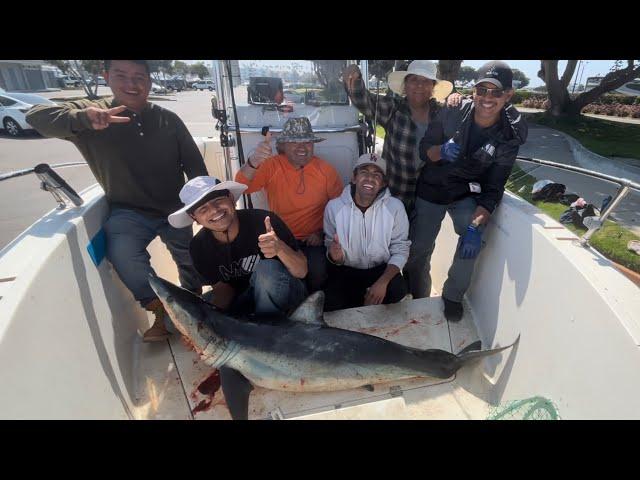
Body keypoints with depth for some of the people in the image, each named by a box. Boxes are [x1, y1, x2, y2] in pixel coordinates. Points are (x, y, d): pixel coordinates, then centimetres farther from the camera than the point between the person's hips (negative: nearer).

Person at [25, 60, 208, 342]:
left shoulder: (168, 120, 2)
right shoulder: (90, 113, -1)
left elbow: (194, 164, 4)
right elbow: (36, 116, -12)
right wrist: (84, 117, -31)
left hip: (175, 210, 2)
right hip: (129, 211, -2)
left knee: (192, 259, 8)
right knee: (122, 252, -29)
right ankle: (161, 311, -7)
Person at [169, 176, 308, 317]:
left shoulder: (263, 220, -23)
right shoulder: (199, 247, -8)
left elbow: (301, 272, -20)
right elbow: (222, 286, 3)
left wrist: (279, 247, -41)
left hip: (284, 294, -3)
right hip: (242, 301, 4)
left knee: (267, 269, -33)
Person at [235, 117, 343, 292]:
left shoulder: (326, 170, -1)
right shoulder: (271, 165, -3)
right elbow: (242, 186, -18)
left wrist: (322, 233, -5)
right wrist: (254, 161, -38)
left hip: (313, 240, 0)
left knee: (318, 272, -25)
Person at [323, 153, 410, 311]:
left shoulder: (395, 207, -11)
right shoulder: (334, 206, -11)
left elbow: (400, 250, -9)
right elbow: (329, 247, -3)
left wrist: (383, 282, -24)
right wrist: (334, 255, -29)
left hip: (382, 269, 1)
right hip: (345, 270, 0)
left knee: (398, 290, -27)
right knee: (332, 306, -23)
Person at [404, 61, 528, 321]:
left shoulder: (509, 136, -14)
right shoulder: (453, 112, -16)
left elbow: (493, 188, -15)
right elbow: (424, 149, -7)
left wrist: (476, 226, -29)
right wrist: (441, 151, -31)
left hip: (467, 194, 0)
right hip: (432, 189, 0)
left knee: (472, 240, -24)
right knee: (419, 248, 1)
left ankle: (453, 296, 3)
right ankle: (418, 297, 30)